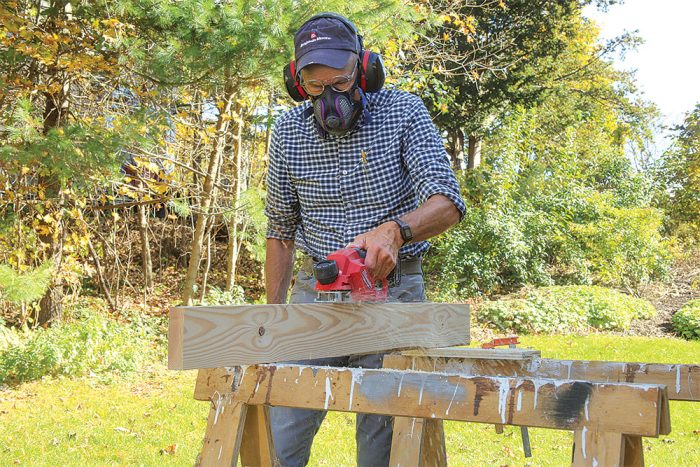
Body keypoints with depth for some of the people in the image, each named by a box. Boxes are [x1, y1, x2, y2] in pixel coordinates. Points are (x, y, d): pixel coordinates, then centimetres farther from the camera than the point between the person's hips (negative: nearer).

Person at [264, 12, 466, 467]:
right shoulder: (288, 132, 1)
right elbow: (281, 230, 11)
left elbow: (448, 202, -18)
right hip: (316, 289, 2)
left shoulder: (402, 112, -8)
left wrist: (395, 230, -39)